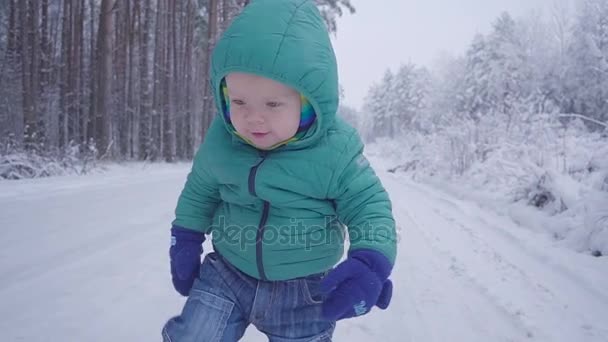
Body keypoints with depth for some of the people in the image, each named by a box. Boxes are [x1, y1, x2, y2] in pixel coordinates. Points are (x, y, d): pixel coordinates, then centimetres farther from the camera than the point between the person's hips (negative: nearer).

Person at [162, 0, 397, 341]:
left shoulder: (336, 151, -23)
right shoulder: (219, 140, -13)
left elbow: (370, 207, -12)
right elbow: (199, 192, 7)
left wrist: (370, 264, -27)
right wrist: (185, 241, 9)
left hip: (305, 290, -1)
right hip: (227, 274, 2)